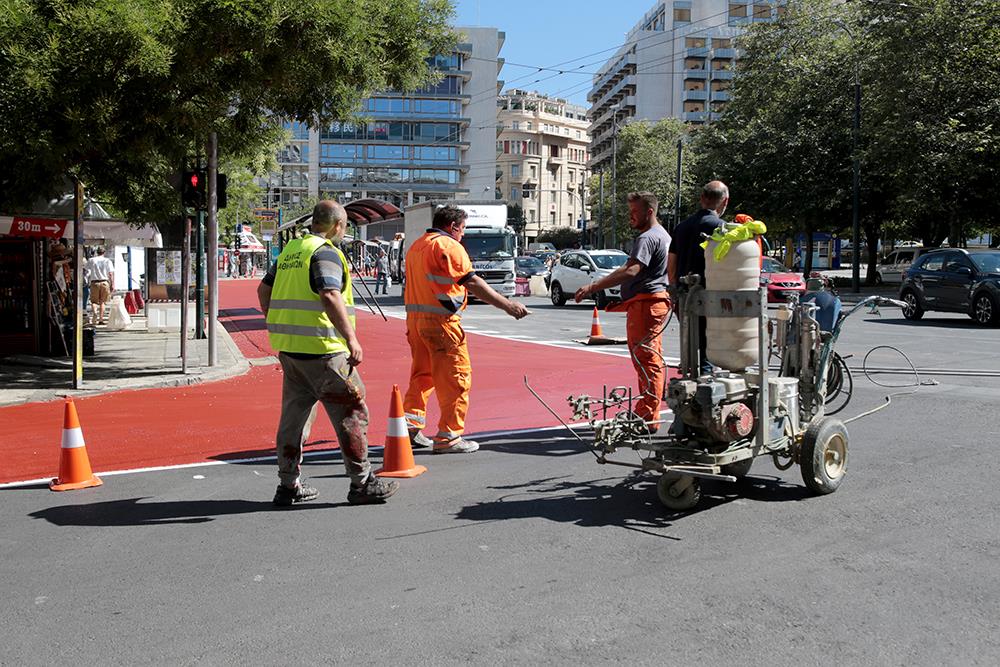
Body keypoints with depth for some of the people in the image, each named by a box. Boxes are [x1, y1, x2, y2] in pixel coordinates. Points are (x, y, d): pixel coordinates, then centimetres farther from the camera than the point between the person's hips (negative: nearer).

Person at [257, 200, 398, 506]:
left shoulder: (290, 250, 16)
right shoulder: (325, 252, -10)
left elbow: (264, 289, 21)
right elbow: (330, 297, -23)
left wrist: (278, 326, 27)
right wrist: (352, 339, -23)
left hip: (288, 347, 9)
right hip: (320, 348, -9)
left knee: (293, 413, 14)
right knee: (351, 411, 1)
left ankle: (288, 486, 20)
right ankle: (362, 483, 6)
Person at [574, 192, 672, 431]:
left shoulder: (647, 238, -15)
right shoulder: (662, 235, 20)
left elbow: (631, 271, -28)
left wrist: (593, 287, -33)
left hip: (645, 304, -11)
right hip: (656, 302, 11)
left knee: (646, 361, -9)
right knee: (650, 361, 16)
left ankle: (648, 417, -8)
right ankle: (645, 414, 25)